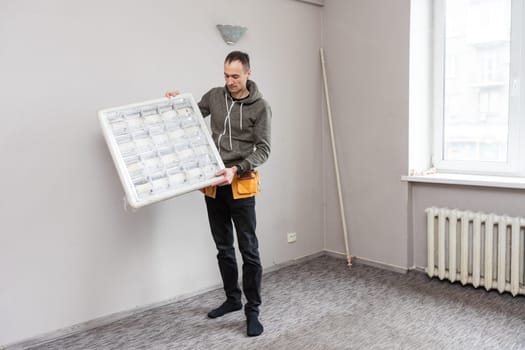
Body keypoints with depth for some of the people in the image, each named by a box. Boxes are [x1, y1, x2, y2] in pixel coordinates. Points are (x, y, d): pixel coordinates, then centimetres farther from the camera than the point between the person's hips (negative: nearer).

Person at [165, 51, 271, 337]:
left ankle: (252, 310, 11)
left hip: (240, 185, -5)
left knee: (249, 250, -1)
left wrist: (236, 169, -24)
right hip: (213, 185, 5)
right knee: (223, 247, 14)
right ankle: (232, 299, 31)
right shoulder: (214, 96, 6)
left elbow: (263, 150, -9)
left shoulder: (260, 107, -7)